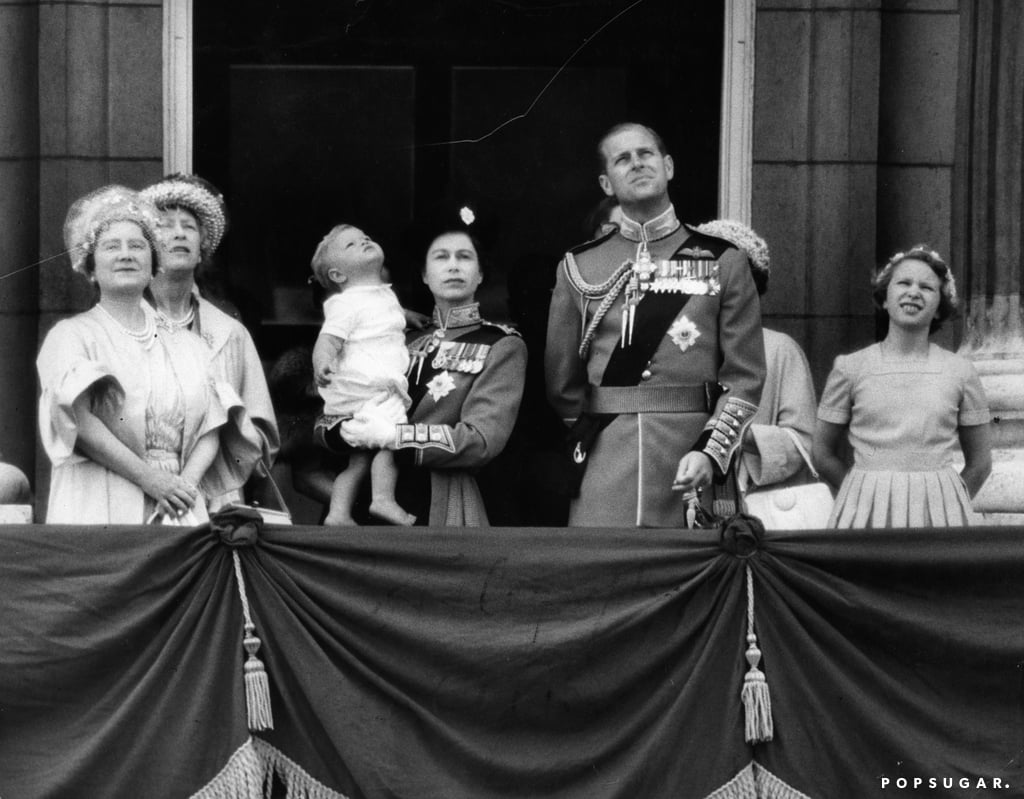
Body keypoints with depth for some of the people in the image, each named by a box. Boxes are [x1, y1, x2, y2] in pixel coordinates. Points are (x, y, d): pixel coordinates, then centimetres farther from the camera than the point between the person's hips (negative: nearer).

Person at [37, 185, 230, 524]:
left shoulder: (186, 344, 17)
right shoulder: (70, 335, 6)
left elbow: (209, 431, 12)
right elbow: (78, 420, -8)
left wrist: (185, 483, -8)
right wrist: (149, 478, -14)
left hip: (179, 509, 3)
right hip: (100, 509, -3)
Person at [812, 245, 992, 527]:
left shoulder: (960, 373, 5)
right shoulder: (850, 368, 3)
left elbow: (979, 463, 13)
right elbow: (823, 454, 11)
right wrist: (868, 493, 10)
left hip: (940, 512, 0)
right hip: (867, 514, 0)